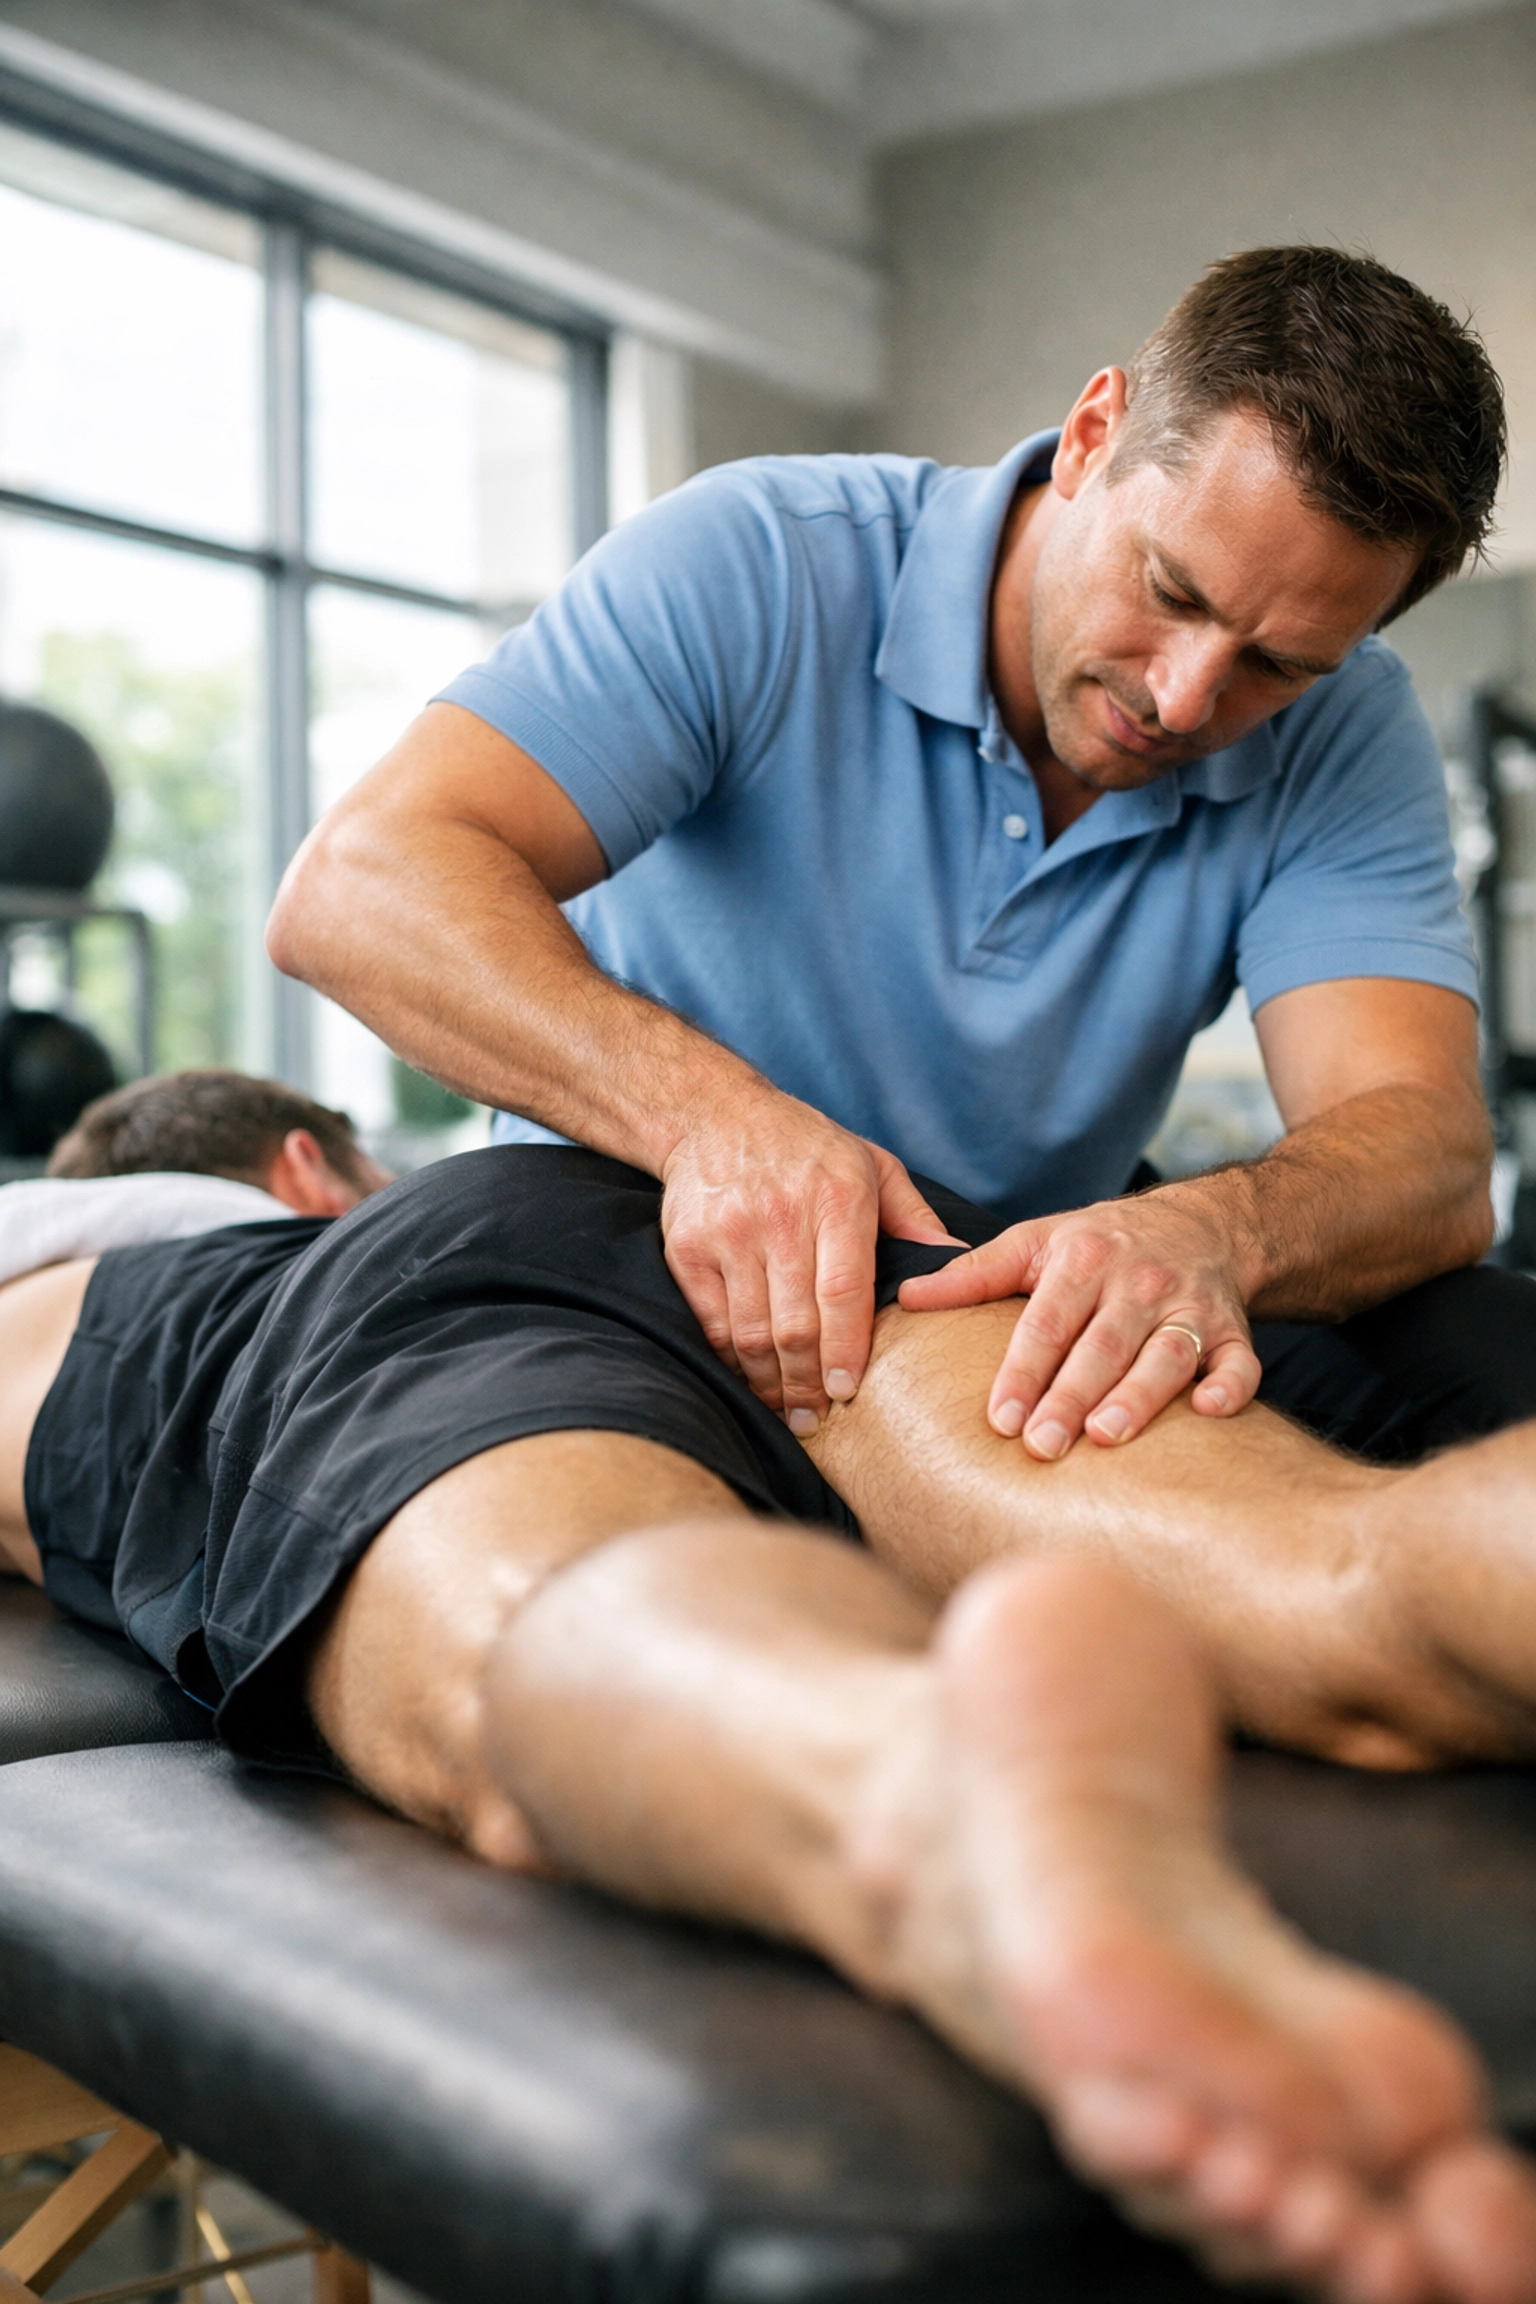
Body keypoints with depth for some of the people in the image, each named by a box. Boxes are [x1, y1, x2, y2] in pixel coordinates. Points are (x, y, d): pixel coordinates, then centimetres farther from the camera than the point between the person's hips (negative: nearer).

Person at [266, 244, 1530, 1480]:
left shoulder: (1344, 736, -10)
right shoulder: (755, 569, -19)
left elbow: (1429, 1155, -23)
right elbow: (357, 887, -28)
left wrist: (1214, 1232, -48)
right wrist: (705, 1110, -46)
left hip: (1029, 1334, 2)